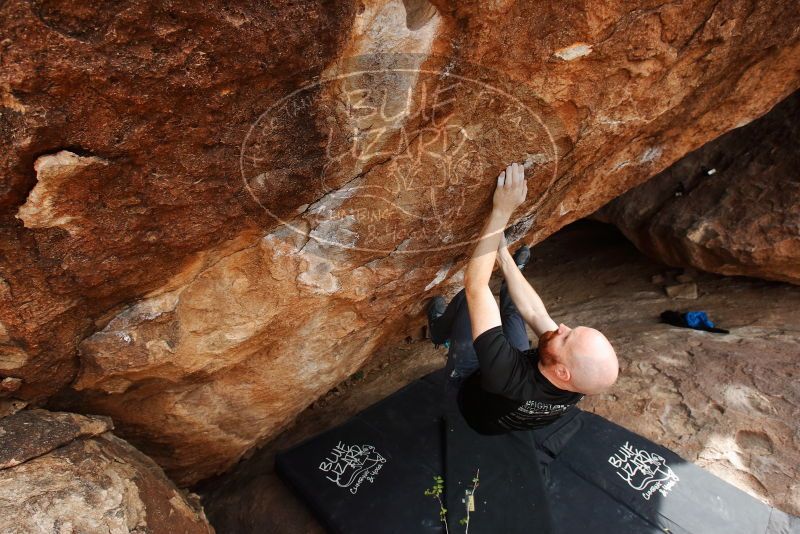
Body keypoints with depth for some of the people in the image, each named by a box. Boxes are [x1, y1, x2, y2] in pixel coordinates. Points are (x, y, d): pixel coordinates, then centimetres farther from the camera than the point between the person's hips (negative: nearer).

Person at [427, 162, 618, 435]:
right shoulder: (578, 385, -32)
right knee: (512, 308, 11)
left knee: (467, 298, -7)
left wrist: (501, 211, -46)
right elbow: (535, 314, -19)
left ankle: (441, 328, 27)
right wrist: (504, 256, -15)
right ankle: (512, 278, 47)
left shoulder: (509, 377, -52)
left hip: (469, 390, -4)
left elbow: (475, 285, -48)